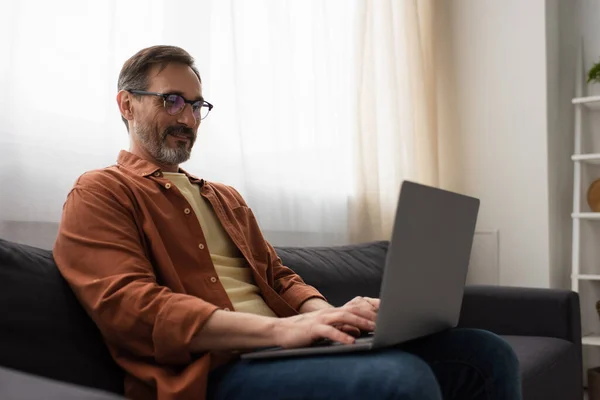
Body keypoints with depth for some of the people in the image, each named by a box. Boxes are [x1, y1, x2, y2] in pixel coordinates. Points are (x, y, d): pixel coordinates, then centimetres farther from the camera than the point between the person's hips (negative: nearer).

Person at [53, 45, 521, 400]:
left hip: (290, 349, 7)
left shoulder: (227, 198, 27)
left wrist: (329, 314, -4)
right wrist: (280, 328, -23)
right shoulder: (100, 194, 5)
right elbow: (128, 305, -12)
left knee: (485, 354, -9)